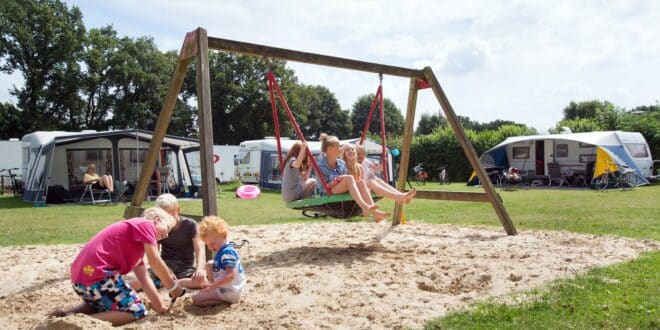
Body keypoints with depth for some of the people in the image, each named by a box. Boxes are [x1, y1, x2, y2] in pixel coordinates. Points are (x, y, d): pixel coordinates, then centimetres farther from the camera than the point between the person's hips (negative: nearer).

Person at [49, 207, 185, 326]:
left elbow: (144, 279, 20)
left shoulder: (139, 245, 28)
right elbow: (155, 262, -8)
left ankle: (68, 314, 14)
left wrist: (160, 305, 12)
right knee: (137, 311, -3)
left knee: (104, 304, 35)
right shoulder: (145, 224, -1)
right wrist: (173, 287, 2)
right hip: (97, 273, -11)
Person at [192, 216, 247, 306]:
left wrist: (213, 286, -31)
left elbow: (231, 275, -30)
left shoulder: (227, 252, -24)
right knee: (209, 265, 21)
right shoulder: (222, 250, 9)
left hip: (229, 292, -10)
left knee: (196, 298, -15)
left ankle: (225, 301, -13)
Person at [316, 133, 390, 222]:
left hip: (344, 192, 5)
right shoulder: (321, 165, -3)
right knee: (349, 178, -29)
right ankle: (364, 207, -48)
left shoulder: (342, 163, 14)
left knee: (360, 182, -22)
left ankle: (375, 212, -38)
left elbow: (346, 181, 14)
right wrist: (337, 180, -22)